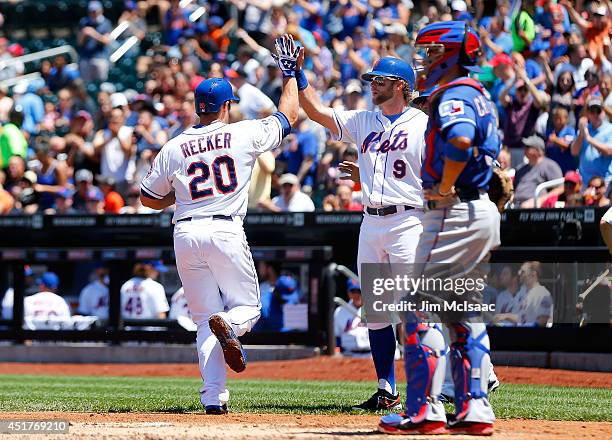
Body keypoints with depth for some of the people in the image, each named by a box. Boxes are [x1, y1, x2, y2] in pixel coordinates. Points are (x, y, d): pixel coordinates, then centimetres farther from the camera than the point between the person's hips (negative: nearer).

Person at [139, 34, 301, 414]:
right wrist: (290, 73, 28)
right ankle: (228, 324, -27)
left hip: (186, 234, 3)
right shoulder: (244, 134, 0)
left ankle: (214, 397, -6)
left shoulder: (174, 148, 6)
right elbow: (289, 116, 15)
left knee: (205, 319, 8)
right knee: (248, 306, 11)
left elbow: (149, 198, 15)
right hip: (226, 232, -3)